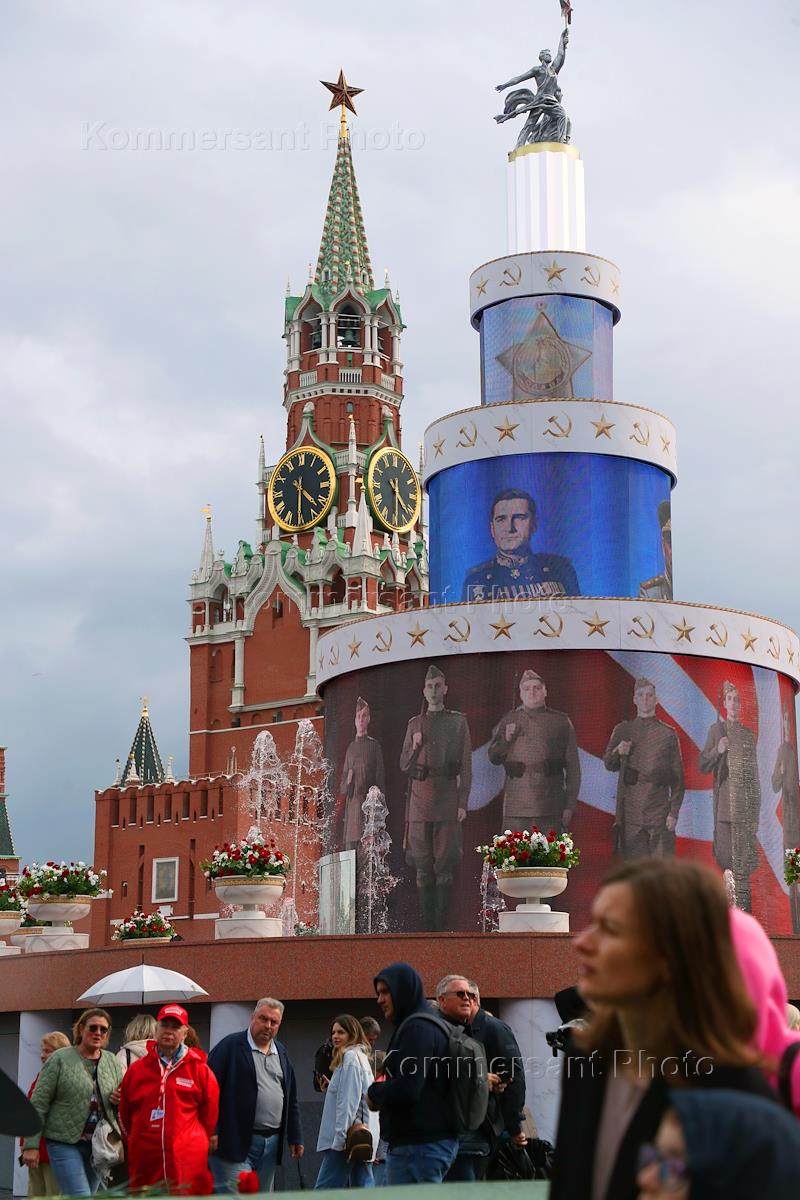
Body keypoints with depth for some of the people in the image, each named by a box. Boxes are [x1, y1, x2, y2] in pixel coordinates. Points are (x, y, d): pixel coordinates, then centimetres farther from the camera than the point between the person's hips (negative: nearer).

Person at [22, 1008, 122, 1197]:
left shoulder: (112, 1061, 10)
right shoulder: (60, 1059, -4)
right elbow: (39, 1103, -5)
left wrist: (120, 1101, -5)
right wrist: (31, 1145, -11)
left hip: (99, 1144, 5)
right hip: (65, 1143, -5)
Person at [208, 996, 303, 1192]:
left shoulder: (281, 1052, 17)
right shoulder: (230, 1046, -4)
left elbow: (291, 1100, 21)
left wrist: (295, 1137, 15)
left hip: (271, 1144, 7)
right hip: (236, 1143, -7)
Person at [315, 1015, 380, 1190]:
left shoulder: (350, 1057, -9)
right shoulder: (361, 1056, 21)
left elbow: (348, 1101, -16)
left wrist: (340, 1137, -17)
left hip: (349, 1136, -10)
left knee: (324, 1191, -9)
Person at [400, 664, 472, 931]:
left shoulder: (459, 722, 5)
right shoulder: (414, 725, 11)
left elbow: (466, 766, 2)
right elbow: (404, 766, 11)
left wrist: (463, 803, -6)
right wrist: (415, 747, -9)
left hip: (448, 798, -2)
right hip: (420, 799, 2)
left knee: (445, 862, -3)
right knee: (423, 863, 1)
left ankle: (442, 924, 0)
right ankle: (427, 923, 5)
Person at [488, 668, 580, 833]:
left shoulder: (561, 722, 7)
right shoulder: (509, 721, 11)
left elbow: (573, 768, 5)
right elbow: (493, 757, 16)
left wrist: (569, 806, -1)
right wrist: (506, 739, -4)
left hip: (550, 807, -1)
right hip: (516, 806, 1)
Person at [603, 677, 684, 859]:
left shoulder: (668, 734, 5)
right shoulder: (622, 730, 10)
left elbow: (677, 777, 5)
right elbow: (608, 764, 16)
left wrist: (674, 812, -3)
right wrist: (617, 753, -7)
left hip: (659, 814, -1)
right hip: (630, 813, 1)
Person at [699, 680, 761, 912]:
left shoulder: (748, 734, 16)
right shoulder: (716, 730, 6)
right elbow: (703, 766, 1)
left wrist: (756, 804, 13)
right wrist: (717, 751, -17)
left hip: (746, 802, 3)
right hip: (725, 802, -3)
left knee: (744, 850, -1)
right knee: (724, 852, -8)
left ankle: (743, 905, 2)